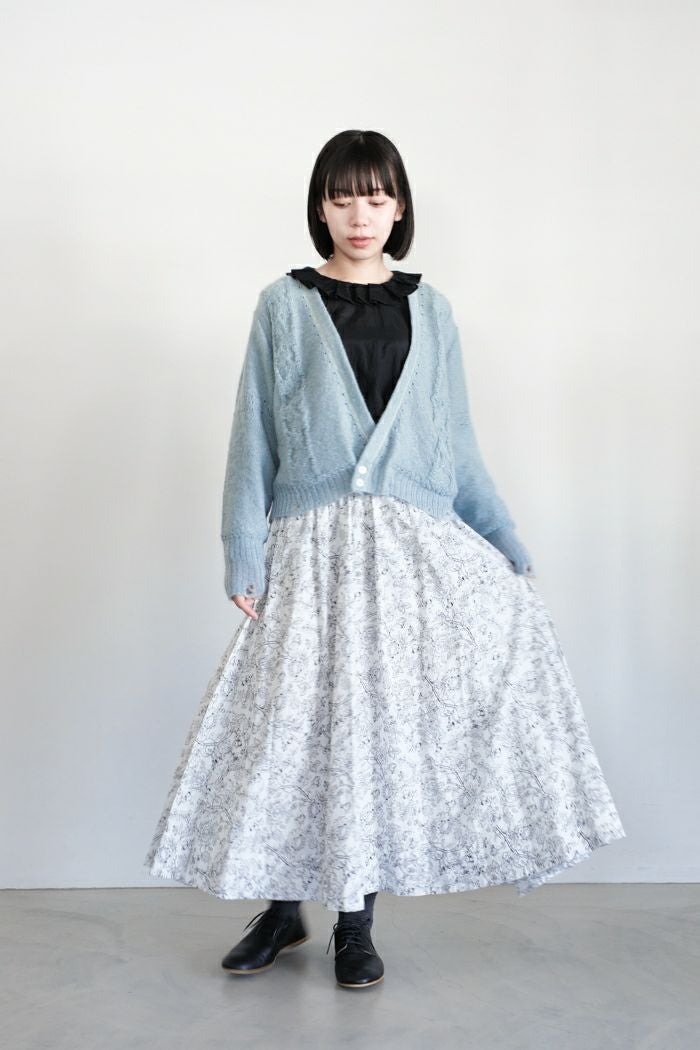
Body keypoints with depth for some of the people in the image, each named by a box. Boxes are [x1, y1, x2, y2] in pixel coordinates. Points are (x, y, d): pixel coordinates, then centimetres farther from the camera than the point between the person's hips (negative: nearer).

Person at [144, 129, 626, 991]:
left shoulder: (429, 310, 13)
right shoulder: (285, 305, 7)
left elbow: (456, 442, 14)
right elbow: (254, 435, 4)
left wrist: (509, 548, 10)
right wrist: (243, 553, -4)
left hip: (415, 542, 2)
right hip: (313, 547, -1)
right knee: (296, 721, -1)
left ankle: (355, 921, 9)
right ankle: (284, 908, 22)